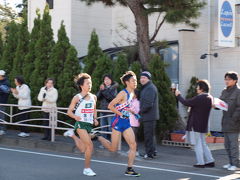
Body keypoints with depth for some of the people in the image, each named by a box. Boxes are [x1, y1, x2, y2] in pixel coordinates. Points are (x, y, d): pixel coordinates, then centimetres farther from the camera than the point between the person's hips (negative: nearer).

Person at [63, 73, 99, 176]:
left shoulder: (93, 97, 9)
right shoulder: (77, 98, -5)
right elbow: (69, 111, -1)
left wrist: (95, 119, 6)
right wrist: (75, 116, -22)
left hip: (89, 125, 6)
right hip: (81, 124, -6)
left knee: (83, 149, 9)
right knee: (90, 145, -17)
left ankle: (72, 135, 35)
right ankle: (87, 169, -2)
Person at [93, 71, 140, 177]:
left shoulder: (132, 94, 10)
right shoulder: (123, 93, -15)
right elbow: (110, 106, -17)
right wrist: (121, 114, -19)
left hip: (126, 123, 8)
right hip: (118, 122, -8)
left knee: (133, 145, -3)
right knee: (113, 148, 1)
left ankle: (129, 169, 1)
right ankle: (97, 136, 24)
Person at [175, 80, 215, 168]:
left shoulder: (199, 98, -21)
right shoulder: (209, 98, 7)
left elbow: (186, 103, -17)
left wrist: (178, 95, -3)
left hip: (196, 125, -9)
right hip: (203, 125, 9)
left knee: (197, 144, 0)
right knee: (203, 144, 16)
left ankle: (200, 162, 4)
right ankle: (210, 161, 15)